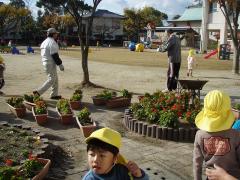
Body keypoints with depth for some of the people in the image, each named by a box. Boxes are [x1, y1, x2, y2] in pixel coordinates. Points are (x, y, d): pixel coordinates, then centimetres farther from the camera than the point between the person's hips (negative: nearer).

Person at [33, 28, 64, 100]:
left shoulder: (45, 42, 17)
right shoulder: (52, 42, -15)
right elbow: (54, 55, -20)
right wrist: (60, 64, -15)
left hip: (45, 62, 10)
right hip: (50, 63, -10)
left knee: (55, 79, 15)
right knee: (51, 79, -7)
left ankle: (54, 95, 18)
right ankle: (38, 92, -9)